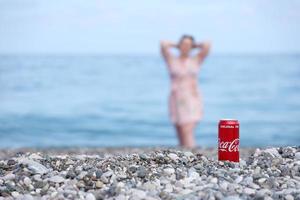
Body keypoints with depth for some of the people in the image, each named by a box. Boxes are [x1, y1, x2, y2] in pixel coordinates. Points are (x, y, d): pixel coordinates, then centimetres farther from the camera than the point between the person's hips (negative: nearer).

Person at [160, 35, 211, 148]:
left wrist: (194, 46, 13)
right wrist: (176, 46, 10)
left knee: (187, 132, -16)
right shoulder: (171, 60, 6)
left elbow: (207, 45, -4)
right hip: (177, 101, 1)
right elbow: (163, 44, -7)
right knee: (181, 135, 1)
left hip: (193, 101, -1)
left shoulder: (196, 60, 8)